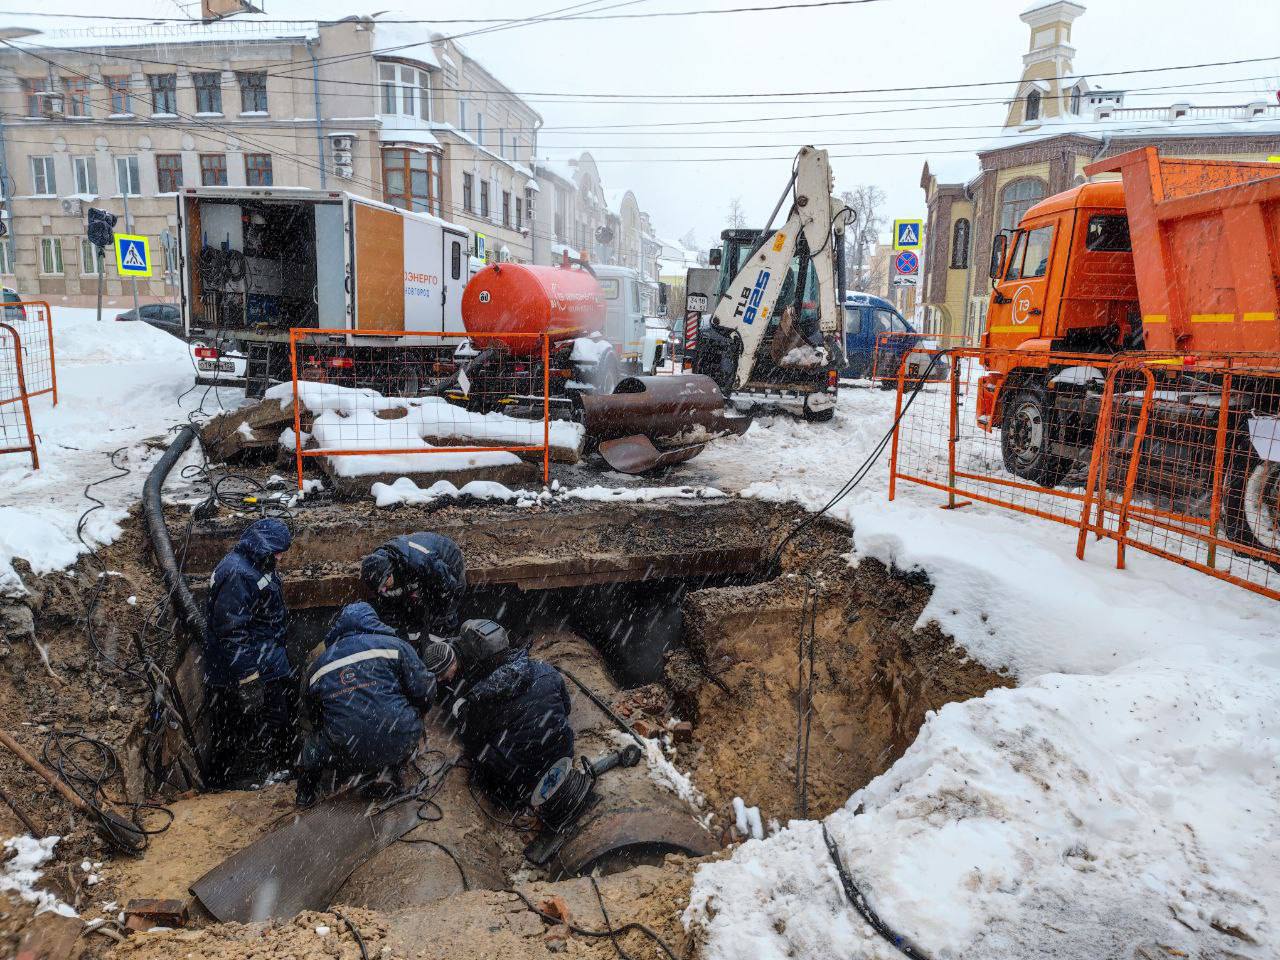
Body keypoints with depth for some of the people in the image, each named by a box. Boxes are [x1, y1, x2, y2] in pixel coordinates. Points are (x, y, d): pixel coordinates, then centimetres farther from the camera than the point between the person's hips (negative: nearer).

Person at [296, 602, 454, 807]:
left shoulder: (317, 667, 13)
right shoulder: (394, 645, 3)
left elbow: (314, 718, 24)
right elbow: (423, 692, -3)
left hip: (347, 759, 3)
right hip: (398, 744, -2)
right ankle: (388, 772, 18)